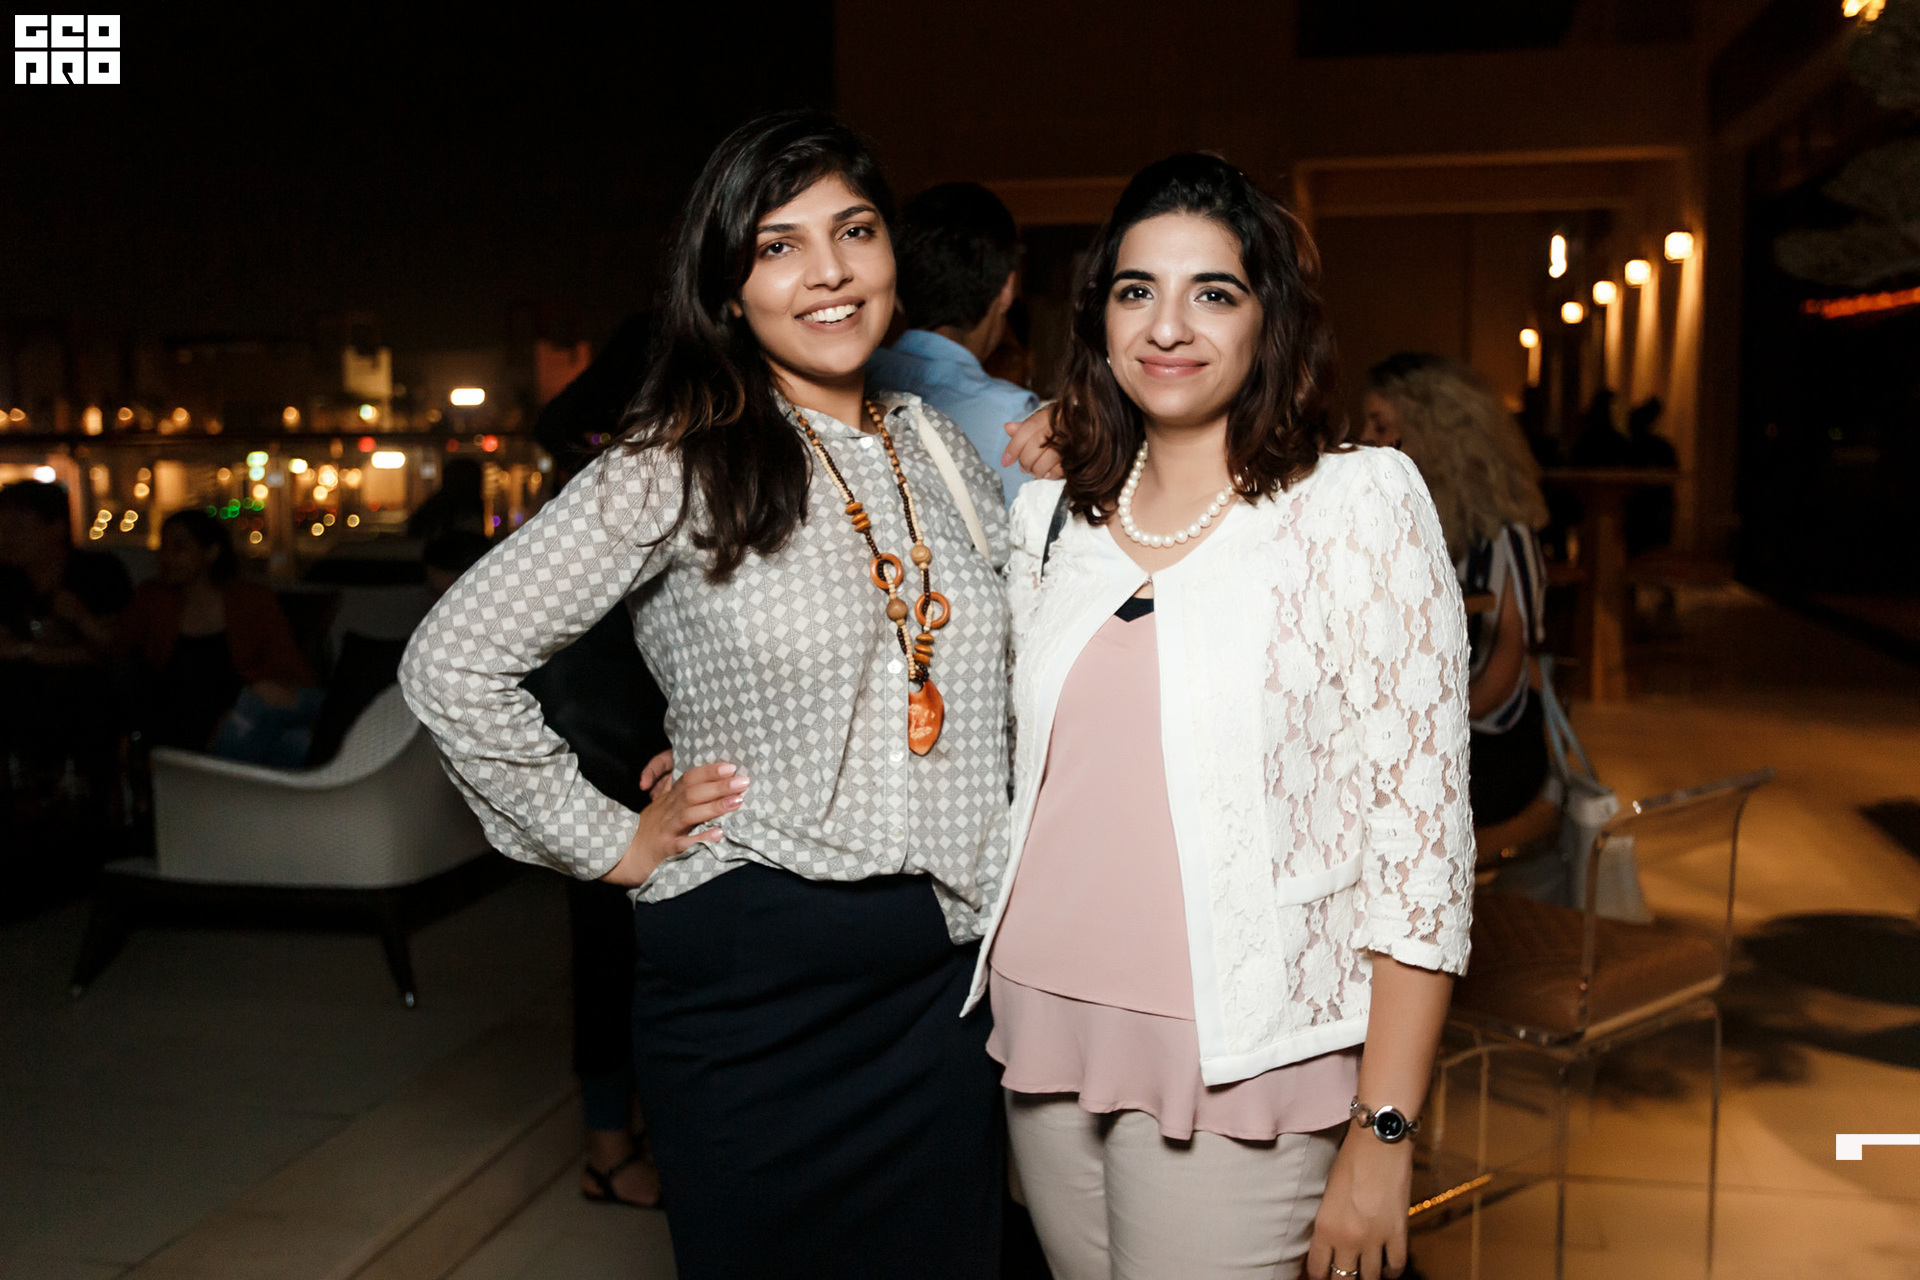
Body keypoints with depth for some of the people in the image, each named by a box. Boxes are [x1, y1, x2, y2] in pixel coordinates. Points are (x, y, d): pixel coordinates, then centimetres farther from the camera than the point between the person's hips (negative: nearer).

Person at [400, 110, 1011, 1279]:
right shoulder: (676, 474, -9)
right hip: (753, 974, -4)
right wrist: (610, 843, -8)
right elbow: (451, 662, -9)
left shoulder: (948, 452, 7)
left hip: (948, 966, 5)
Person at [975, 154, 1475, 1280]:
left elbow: (1420, 838, -10)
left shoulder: (1360, 503, -8)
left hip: (1235, 1059, -4)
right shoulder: (1049, 518, 6)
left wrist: (1383, 1139, -12)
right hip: (1048, 1047, 5)